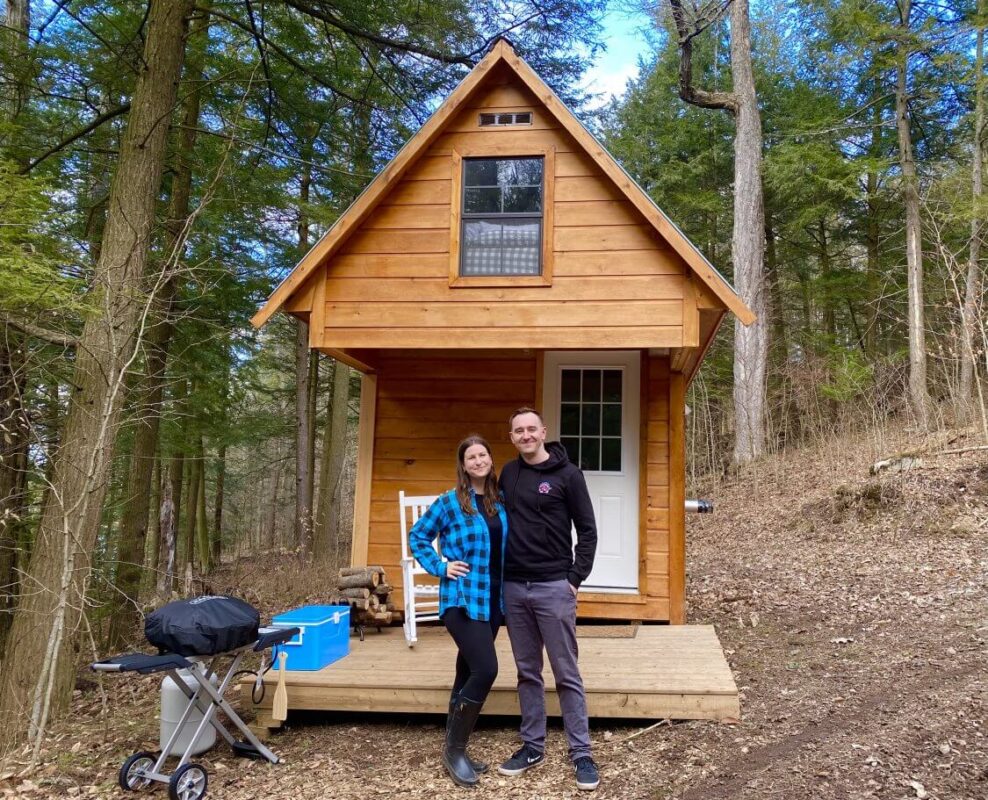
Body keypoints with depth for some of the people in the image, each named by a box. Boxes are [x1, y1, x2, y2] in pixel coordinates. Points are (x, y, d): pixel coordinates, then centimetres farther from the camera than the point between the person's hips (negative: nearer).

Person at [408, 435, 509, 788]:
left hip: (493, 600, 6)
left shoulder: (501, 502, 7)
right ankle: (455, 749, 0)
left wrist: (508, 586, 7)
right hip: (462, 599, -5)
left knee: (468, 673, 13)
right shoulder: (449, 502, -6)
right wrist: (439, 567, -7)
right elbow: (417, 536, 2)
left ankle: (455, 749, 24)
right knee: (485, 669, -16)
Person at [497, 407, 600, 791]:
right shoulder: (508, 473, 8)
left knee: (566, 674, 2)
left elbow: (587, 530, -4)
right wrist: (497, 576, 9)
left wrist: (576, 578, -9)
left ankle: (581, 753, 11)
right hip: (513, 588, 5)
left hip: (554, 587, -4)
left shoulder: (568, 474, -5)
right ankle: (532, 746, 24)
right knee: (528, 673, 13)